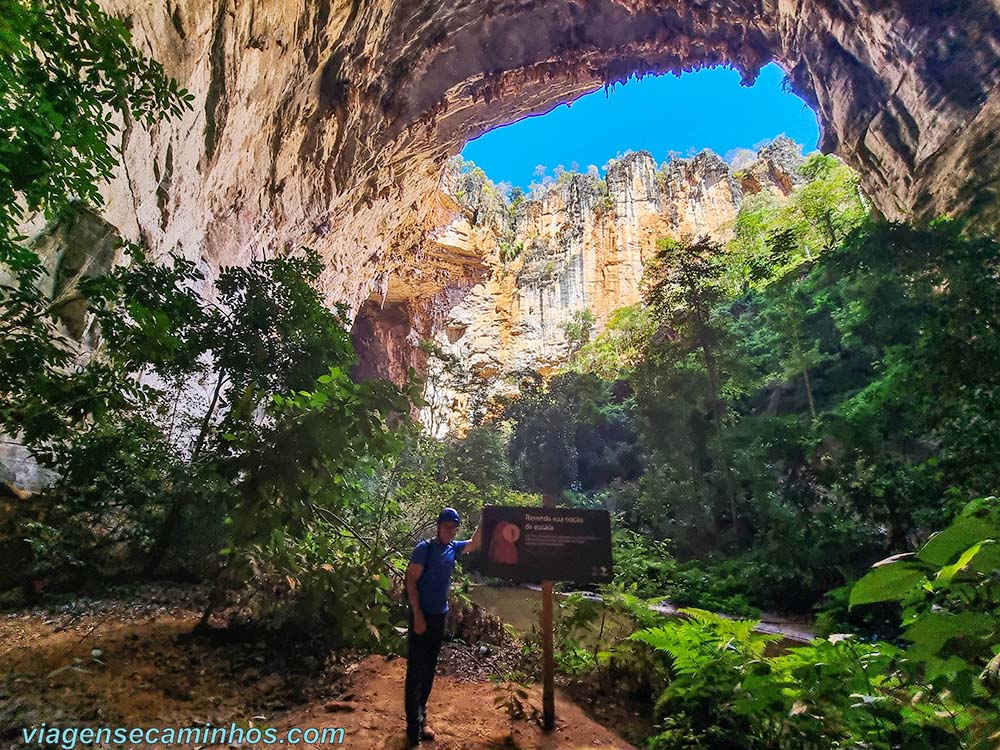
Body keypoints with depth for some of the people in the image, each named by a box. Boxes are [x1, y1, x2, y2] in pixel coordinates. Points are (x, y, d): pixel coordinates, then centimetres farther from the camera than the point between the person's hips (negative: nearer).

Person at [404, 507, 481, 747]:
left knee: (429, 668, 15)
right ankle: (414, 726, 8)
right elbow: (411, 581, -16)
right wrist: (418, 615, -19)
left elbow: (475, 543, 13)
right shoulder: (425, 548, -15)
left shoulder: (453, 548, 3)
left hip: (440, 615, 7)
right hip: (422, 615, -7)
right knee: (416, 669, -1)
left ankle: (421, 717, 28)